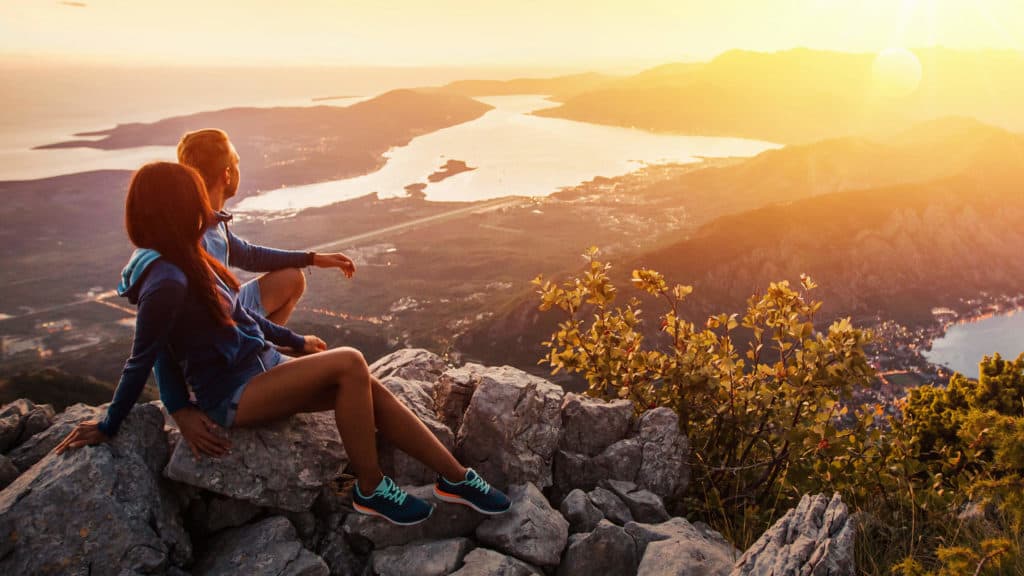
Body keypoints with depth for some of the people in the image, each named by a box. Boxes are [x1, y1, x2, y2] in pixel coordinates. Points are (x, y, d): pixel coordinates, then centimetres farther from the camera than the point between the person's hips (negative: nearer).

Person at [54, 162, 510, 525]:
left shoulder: (184, 259, 7)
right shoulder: (166, 282, -23)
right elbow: (140, 363, -14)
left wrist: (295, 341, 23)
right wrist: (107, 428, -5)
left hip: (262, 368, 9)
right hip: (233, 395, -9)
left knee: (368, 388, -7)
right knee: (349, 364, -26)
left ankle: (456, 479, -1)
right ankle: (370, 489, -14)